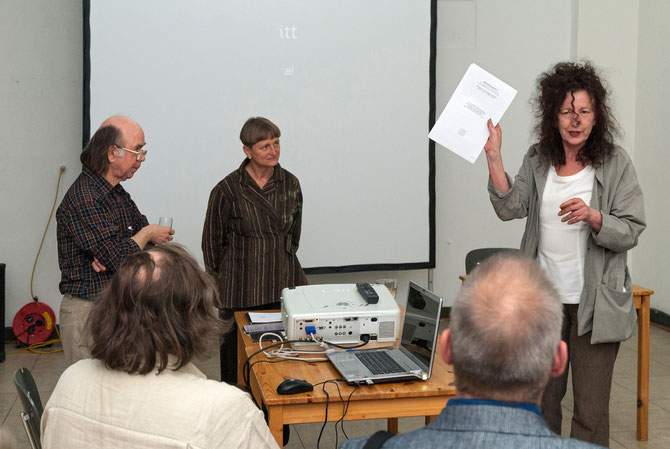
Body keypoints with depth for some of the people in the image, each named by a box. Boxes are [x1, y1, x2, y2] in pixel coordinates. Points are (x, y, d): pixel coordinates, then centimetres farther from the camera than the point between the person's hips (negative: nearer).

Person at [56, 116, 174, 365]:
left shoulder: (117, 193, 13)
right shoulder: (83, 197, -18)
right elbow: (116, 258, -23)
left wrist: (114, 254, -11)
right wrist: (147, 234, -4)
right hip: (88, 312, -8)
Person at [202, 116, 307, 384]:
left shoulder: (290, 184, 4)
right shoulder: (228, 189, -8)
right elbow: (212, 241, 2)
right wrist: (222, 281, 9)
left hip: (284, 286, 3)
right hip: (241, 291, -3)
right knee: (236, 353, 3)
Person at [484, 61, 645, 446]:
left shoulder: (616, 163, -6)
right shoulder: (538, 160, 6)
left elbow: (631, 231, -8)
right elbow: (511, 208, -8)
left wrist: (592, 216, -26)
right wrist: (493, 157, -16)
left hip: (595, 302, -4)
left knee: (591, 410, 1)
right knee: (541, 399, 16)